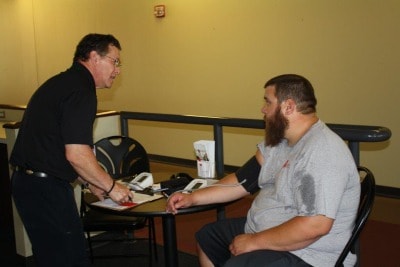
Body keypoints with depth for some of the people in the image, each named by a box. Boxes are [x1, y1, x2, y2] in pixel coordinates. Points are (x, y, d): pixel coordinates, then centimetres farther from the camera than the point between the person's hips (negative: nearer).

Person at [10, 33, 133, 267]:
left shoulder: (61, 83, 16)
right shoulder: (81, 90, -16)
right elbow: (77, 154, -23)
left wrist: (91, 183, 20)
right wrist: (111, 186, -9)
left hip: (26, 181, 10)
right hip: (46, 188, -10)